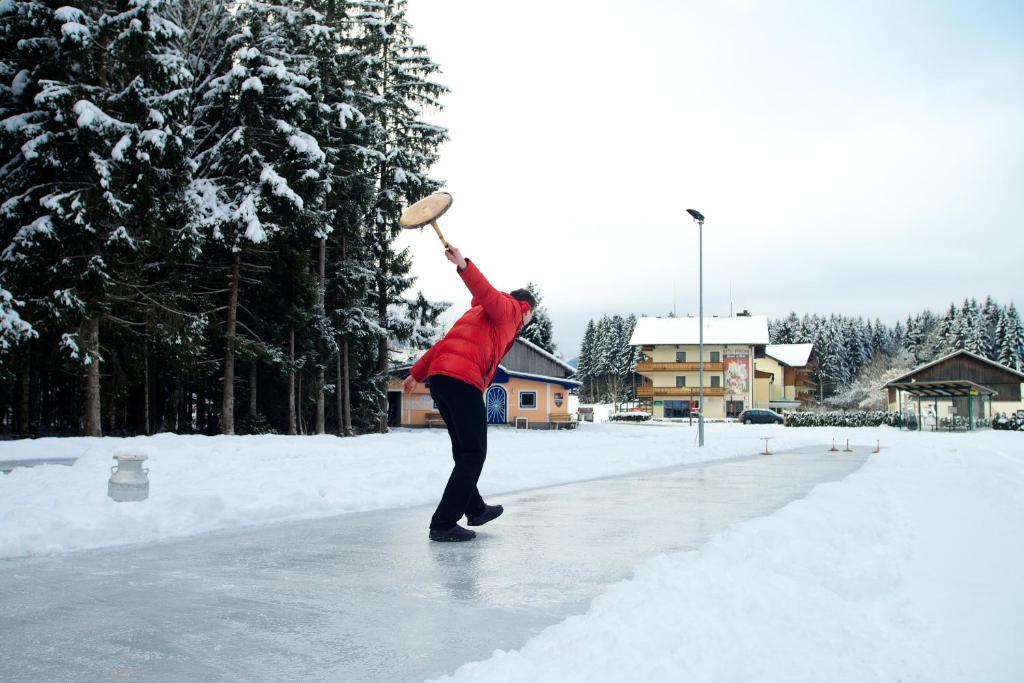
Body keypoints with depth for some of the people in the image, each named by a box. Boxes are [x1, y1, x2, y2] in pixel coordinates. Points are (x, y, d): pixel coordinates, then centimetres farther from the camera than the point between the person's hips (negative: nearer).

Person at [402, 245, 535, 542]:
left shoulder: (479, 312, 35)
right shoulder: (510, 308, 9)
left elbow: (445, 342, 29)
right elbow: (487, 293, -14)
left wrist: (416, 374, 26)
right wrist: (465, 266, -31)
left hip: (438, 378, 9)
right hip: (462, 381, -9)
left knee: (464, 451, 20)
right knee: (473, 454, -6)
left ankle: (475, 509, 34)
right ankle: (443, 524, -9)